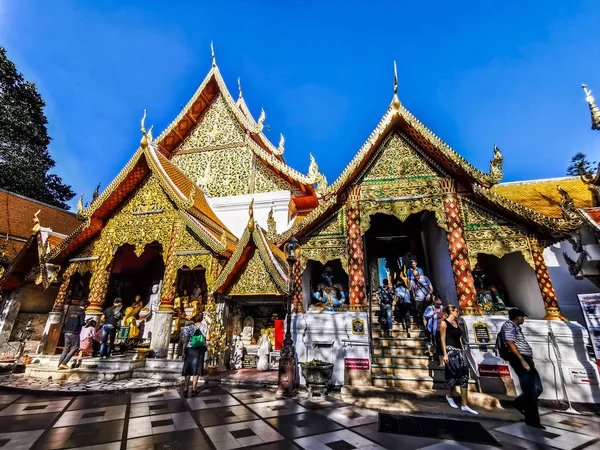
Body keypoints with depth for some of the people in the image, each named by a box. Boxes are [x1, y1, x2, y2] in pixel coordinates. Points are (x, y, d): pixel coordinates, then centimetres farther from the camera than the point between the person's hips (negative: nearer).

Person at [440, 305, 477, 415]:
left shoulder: (456, 323, 14)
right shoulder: (444, 323, -8)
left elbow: (459, 338, 18)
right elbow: (443, 339, -11)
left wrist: (463, 351, 12)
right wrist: (445, 354, -16)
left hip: (460, 350, 7)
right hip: (451, 350, -7)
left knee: (464, 375, 1)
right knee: (455, 374, -4)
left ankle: (464, 405, 5)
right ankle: (449, 396, 22)